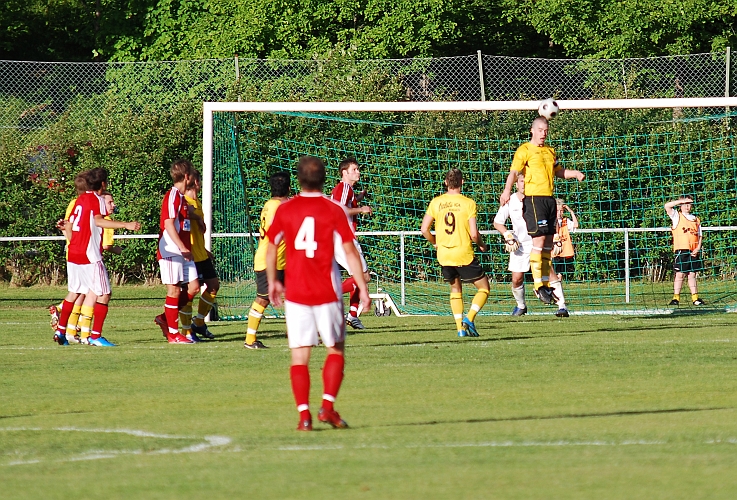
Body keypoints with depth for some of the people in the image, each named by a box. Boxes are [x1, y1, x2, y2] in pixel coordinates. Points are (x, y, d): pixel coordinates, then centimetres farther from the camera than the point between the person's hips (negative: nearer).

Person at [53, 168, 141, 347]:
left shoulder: (80, 199, 14)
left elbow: (69, 226, 19)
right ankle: (95, 335, -12)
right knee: (103, 294, -5)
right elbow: (99, 220, -28)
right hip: (90, 256, -8)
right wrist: (126, 225, -38)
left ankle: (61, 330, 26)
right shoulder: (97, 200, -9)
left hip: (73, 254, 8)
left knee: (74, 292, 22)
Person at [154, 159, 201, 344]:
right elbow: (168, 224, -21)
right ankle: (173, 334, 0)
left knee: (193, 287, 3)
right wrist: (183, 248, -26)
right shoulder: (172, 196, -12)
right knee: (174, 290, -5)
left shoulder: (181, 197, 17)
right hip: (171, 251, -9)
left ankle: (165, 318, 13)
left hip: (182, 251, 9)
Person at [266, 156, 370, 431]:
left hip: (295, 293, 1)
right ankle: (328, 406, 0)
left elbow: (271, 248, 10)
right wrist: (362, 287, -2)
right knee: (336, 350, 13)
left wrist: (272, 282, 23)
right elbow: (350, 252, -6)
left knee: (299, 356, 3)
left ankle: (304, 414, -6)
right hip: (327, 294, -1)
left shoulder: (285, 210, 3)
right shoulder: (334, 210, -4)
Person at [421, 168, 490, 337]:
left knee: (455, 289, 23)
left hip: (444, 255, 4)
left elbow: (424, 229, 2)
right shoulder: (468, 203, -9)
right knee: (484, 288, 9)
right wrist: (482, 245, 8)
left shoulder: (436, 202, 1)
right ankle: (469, 318, -12)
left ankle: (460, 327, 11)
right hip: (464, 255, -4)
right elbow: (474, 234, -13)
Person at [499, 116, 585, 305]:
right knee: (539, 239, -15)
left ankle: (546, 284, 14)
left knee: (548, 243, 8)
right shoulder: (525, 150, -2)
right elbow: (514, 171, -13)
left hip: (549, 198, 7)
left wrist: (575, 174, 14)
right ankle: (538, 285, -13)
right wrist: (507, 190, -30)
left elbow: (559, 171, 32)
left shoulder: (550, 151, 20)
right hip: (534, 198, -7)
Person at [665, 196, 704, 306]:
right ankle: (676, 298, -5)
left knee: (692, 275, 7)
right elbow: (667, 206, -9)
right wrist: (682, 200, -7)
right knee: (680, 274, -7)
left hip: (693, 251, 4)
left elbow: (699, 236, 17)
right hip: (681, 250, -4)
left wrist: (698, 248, 1)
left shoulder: (696, 220, 18)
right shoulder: (677, 216, 7)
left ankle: (695, 298, 7)